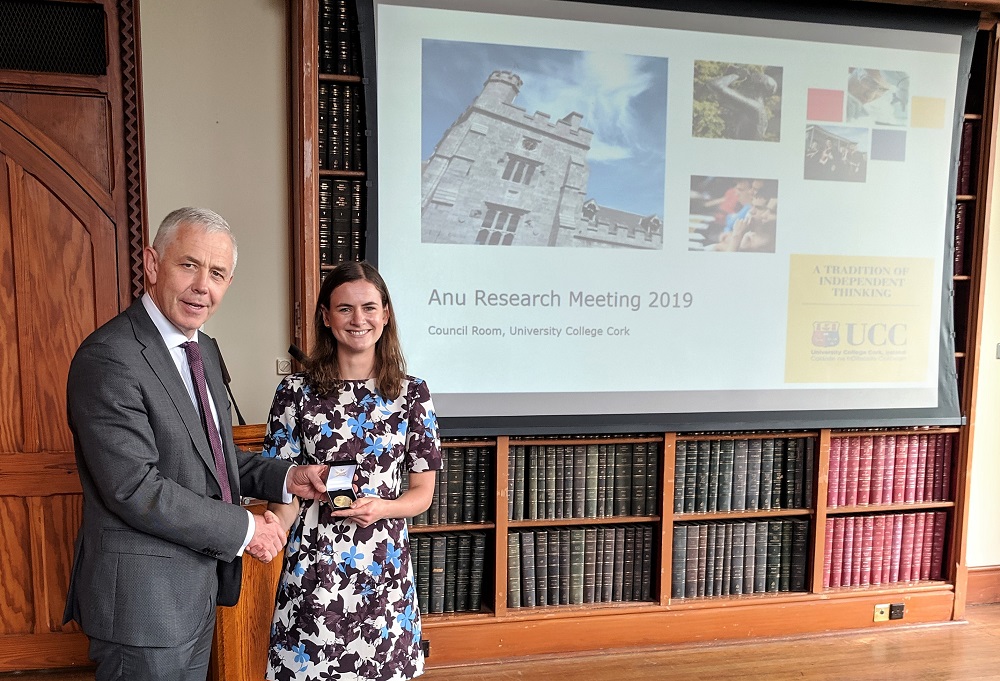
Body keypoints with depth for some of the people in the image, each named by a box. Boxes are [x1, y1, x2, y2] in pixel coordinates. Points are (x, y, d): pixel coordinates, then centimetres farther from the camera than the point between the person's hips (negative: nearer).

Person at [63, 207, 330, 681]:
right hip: (142, 599, -8)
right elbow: (136, 488, -26)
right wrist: (243, 529, -18)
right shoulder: (108, 357, -21)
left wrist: (287, 478, 0)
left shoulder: (203, 349, 8)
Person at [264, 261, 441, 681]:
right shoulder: (297, 393, -2)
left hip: (385, 568, 1)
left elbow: (423, 492, 3)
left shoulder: (412, 394, 0)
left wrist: (381, 508, -15)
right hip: (312, 568, -1)